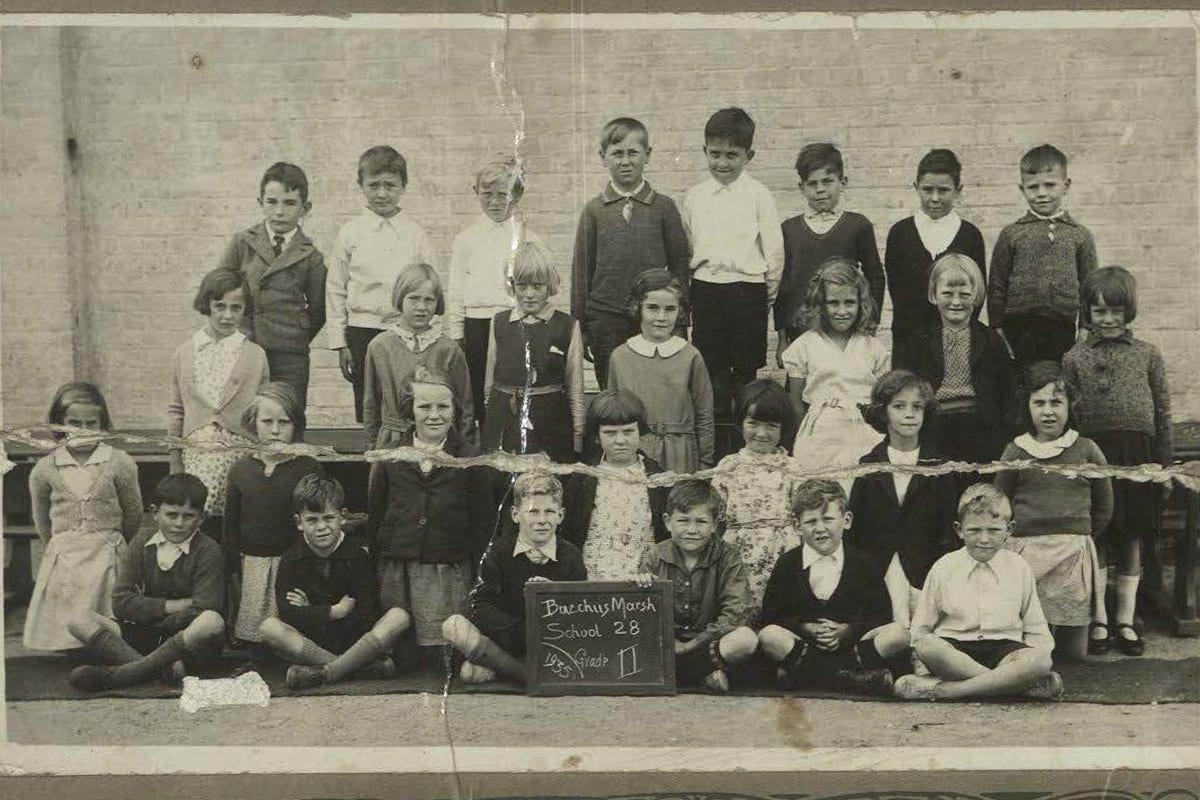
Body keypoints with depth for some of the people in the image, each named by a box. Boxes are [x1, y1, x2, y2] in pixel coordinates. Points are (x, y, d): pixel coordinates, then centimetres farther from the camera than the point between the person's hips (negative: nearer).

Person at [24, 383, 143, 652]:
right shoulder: (44, 469, 2)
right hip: (62, 561, 1)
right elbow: (42, 522, 15)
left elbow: (133, 518, 7)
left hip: (108, 559, -1)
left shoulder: (119, 463, -3)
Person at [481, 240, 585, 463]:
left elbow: (576, 390, 2)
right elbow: (489, 380, 14)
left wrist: (578, 437, 1)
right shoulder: (499, 323, 8)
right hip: (503, 423, 2)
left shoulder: (567, 327, 0)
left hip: (551, 424, -2)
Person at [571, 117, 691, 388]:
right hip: (606, 321, 1)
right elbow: (581, 269, 7)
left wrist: (680, 321, 2)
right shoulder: (594, 210, 5)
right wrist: (579, 324, 5)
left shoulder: (664, 207, 3)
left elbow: (679, 264, 5)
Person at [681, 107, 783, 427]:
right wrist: (689, 291, 10)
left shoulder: (758, 195, -3)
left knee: (746, 369, 4)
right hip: (705, 289, 3)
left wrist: (769, 293, 2)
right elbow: (685, 247, 13)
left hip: (747, 289, -3)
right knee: (711, 368, 6)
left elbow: (773, 248, 1)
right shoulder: (695, 196, 7)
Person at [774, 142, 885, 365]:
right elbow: (782, 284, 10)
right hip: (800, 333, 1)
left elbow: (875, 278, 9)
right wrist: (782, 338, 8)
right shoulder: (789, 229, 8)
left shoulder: (858, 226, 4)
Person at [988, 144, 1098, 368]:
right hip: (1020, 330, -1)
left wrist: (1086, 330, 6)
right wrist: (997, 332, 1)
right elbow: (996, 287, 5)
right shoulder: (1011, 235, 4)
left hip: (1063, 330, 1)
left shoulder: (1080, 236, 8)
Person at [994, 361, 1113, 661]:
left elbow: (1104, 504, 16)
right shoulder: (1016, 451, 3)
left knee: (1074, 653, 3)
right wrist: (1019, 535, 7)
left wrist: (1081, 535, 13)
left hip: (1075, 552, 1)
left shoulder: (1085, 449, 5)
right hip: (1026, 551, -1)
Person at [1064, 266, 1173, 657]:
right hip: (1093, 454, -1)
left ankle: (1126, 621, 17)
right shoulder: (1075, 358, 5)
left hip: (1137, 455, 1)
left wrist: (1164, 465, 5)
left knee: (1132, 540, 8)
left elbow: (1163, 413, 8)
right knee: (1097, 538, 1)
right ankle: (1098, 621, 11)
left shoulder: (1147, 354, 7)